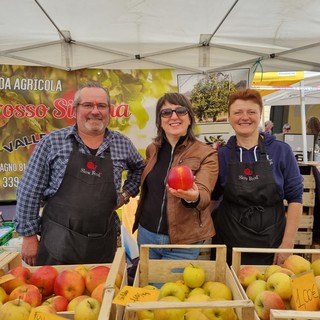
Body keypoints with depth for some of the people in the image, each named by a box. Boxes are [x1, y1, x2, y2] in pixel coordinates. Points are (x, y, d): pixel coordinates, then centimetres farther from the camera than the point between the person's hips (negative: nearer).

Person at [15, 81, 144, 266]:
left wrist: (126, 193, 11)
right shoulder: (52, 142, -3)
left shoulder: (122, 143, 5)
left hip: (103, 244, 3)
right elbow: (30, 191, -1)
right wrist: (29, 235, -2)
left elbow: (139, 167, 24)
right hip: (58, 242, -2)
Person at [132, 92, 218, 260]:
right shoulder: (152, 149, 2)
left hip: (183, 242, -4)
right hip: (147, 234, 4)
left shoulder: (206, 153, -11)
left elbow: (203, 194, -24)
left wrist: (192, 197, -44)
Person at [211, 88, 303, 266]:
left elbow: (295, 198, -2)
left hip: (271, 243, 0)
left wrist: (287, 243, -6)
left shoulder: (281, 151, -4)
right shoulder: (222, 154, 0)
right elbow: (214, 196, 7)